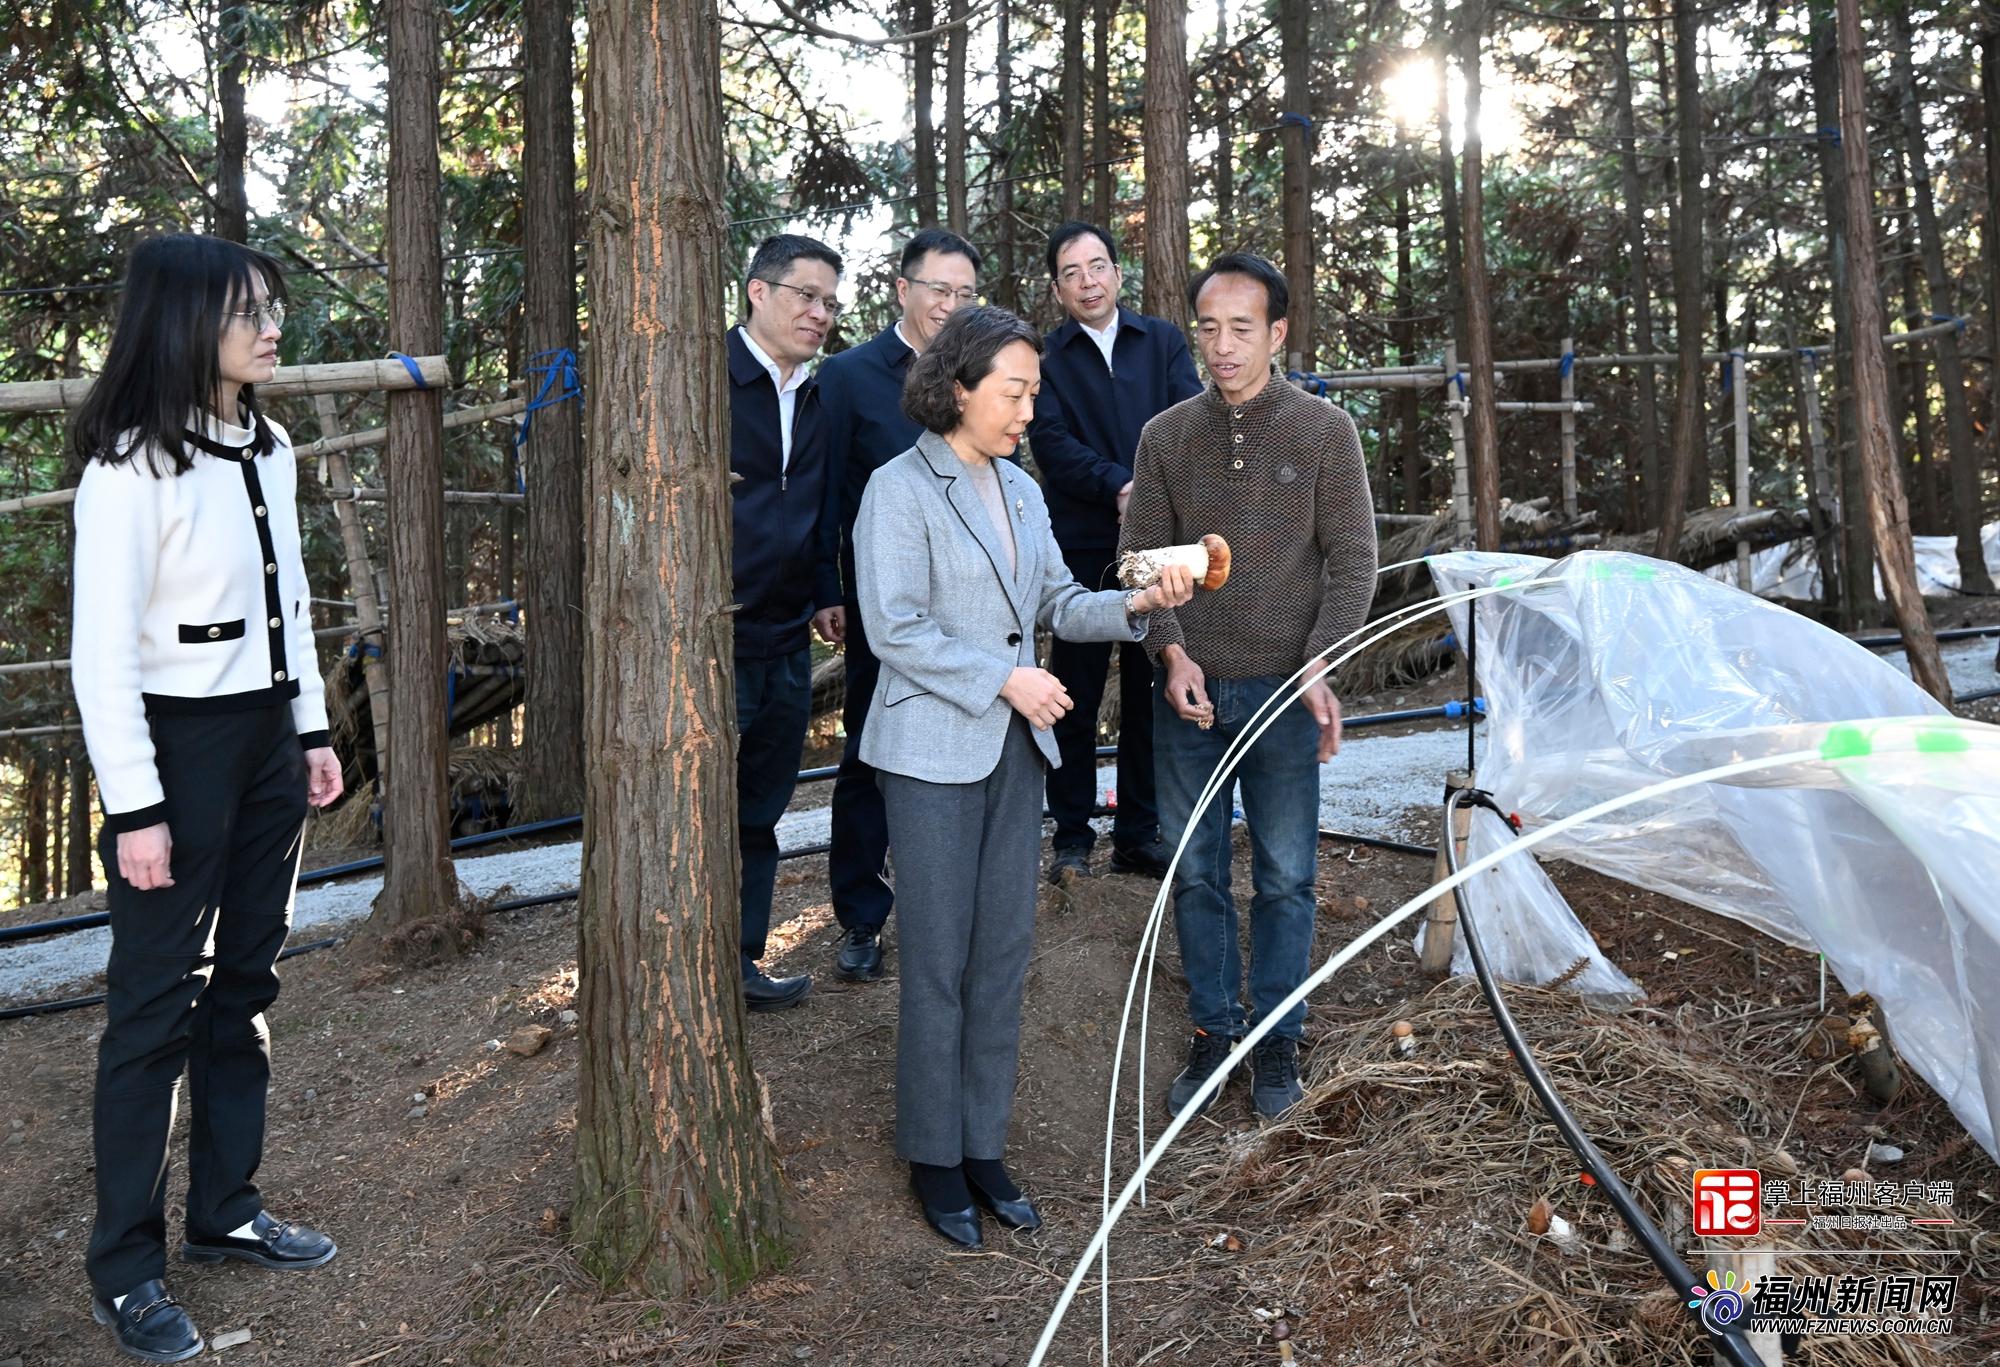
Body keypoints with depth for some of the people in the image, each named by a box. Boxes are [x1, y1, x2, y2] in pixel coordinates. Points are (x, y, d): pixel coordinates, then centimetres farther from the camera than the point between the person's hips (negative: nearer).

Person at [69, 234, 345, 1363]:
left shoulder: (268, 449, 7)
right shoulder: (132, 465, -15)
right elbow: (103, 651, -16)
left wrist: (313, 730, 14)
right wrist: (135, 805, -16)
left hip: (267, 734, 7)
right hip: (178, 741, -7)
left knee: (247, 982, 14)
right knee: (158, 1003, 2)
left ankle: (227, 1209, 29)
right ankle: (127, 1265, 17)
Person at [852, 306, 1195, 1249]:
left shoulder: (1021, 491, 13)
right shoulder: (901, 489, -8)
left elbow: (1056, 603, 13)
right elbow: (896, 629, -14)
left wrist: (1137, 603, -4)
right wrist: (1005, 678, -16)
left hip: (1013, 747, 7)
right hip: (932, 752, -7)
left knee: (1003, 954, 10)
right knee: (938, 961, 1)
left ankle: (985, 1148, 23)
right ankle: (934, 1157, 17)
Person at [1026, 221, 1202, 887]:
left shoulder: (1163, 341, 11)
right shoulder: (1044, 356, 4)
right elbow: (1052, 443, -8)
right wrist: (1120, 487, -22)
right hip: (1081, 547, -2)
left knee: (1148, 690, 8)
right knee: (1076, 695, 3)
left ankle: (1138, 832, 20)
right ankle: (1072, 837, 14)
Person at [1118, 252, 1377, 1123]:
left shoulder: (1325, 431, -1)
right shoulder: (1165, 437, 5)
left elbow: (1352, 562, -3)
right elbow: (1139, 560, 4)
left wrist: (1320, 669, -17)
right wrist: (1172, 653, -12)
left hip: (1283, 691, -2)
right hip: (1188, 692, 2)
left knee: (1284, 878, 6)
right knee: (1196, 873, 10)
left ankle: (1276, 1046, 22)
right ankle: (1211, 1035, 25)